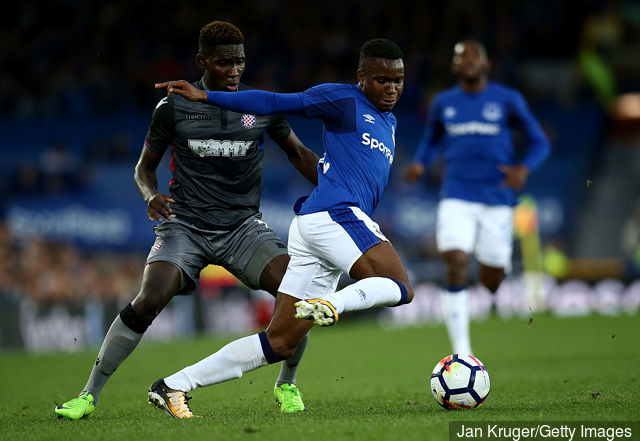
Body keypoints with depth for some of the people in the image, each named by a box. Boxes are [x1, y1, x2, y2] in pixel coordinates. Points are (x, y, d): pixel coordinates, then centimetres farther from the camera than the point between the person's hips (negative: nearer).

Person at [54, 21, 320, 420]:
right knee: (149, 301, -24)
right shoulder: (174, 107, -2)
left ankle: (287, 384, 4)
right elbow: (145, 166, 8)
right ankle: (89, 395, -10)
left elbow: (300, 155, 15)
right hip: (186, 223, -2)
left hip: (244, 225, 2)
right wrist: (151, 195, -14)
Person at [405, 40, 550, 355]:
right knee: (456, 267, -18)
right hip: (456, 200, 1)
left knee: (491, 282, 2)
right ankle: (462, 353, -15)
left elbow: (539, 142, 5)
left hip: (497, 201, 0)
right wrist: (420, 163, 2)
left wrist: (524, 169, -15)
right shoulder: (442, 103, 8)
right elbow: (431, 139, 24)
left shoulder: (508, 100, 1)